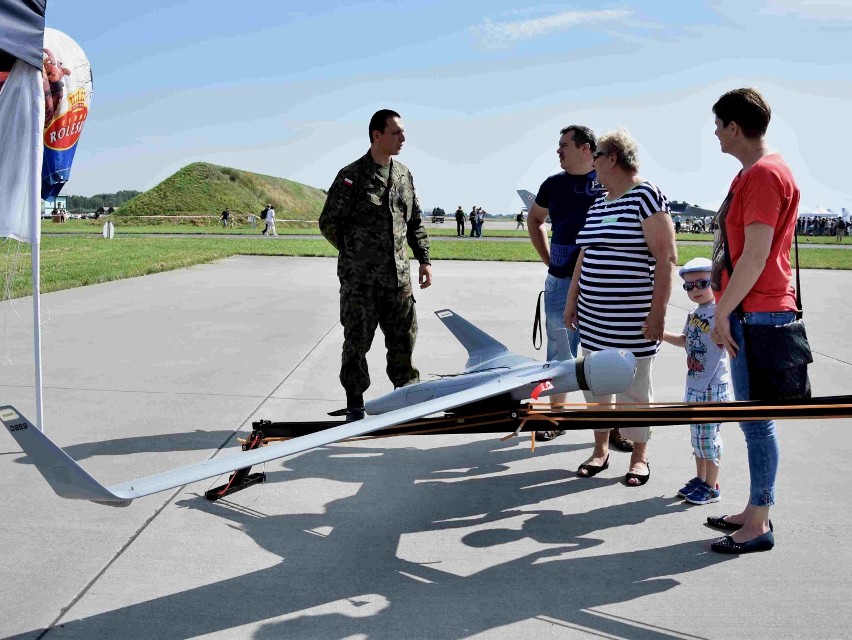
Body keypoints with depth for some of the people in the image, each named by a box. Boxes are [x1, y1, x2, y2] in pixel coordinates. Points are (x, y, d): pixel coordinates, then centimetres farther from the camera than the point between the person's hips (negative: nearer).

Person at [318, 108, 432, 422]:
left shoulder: (404, 175, 10)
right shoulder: (352, 176, -7)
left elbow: (415, 223, 17)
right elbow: (329, 223, -2)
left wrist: (424, 260, 10)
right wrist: (356, 255, 3)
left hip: (398, 276, 5)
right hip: (359, 278, -5)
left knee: (404, 336, 9)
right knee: (357, 340, 4)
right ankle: (355, 405, 16)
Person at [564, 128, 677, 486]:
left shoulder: (646, 197, -10)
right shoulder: (597, 206, 13)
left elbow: (666, 258, -14)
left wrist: (657, 312, -17)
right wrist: (571, 300, 17)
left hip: (632, 319, -7)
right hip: (593, 316, 7)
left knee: (633, 389, 4)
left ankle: (639, 457, 20)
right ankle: (600, 450, 27)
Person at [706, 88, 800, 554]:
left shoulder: (765, 174, -15)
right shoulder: (751, 173, 17)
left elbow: (755, 257, -21)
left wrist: (722, 312, -17)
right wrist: (725, 309, 19)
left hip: (757, 314, -11)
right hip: (748, 314, 11)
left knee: (756, 419, -4)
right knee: (752, 417, 15)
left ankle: (759, 526, 6)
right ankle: (755, 512, 26)